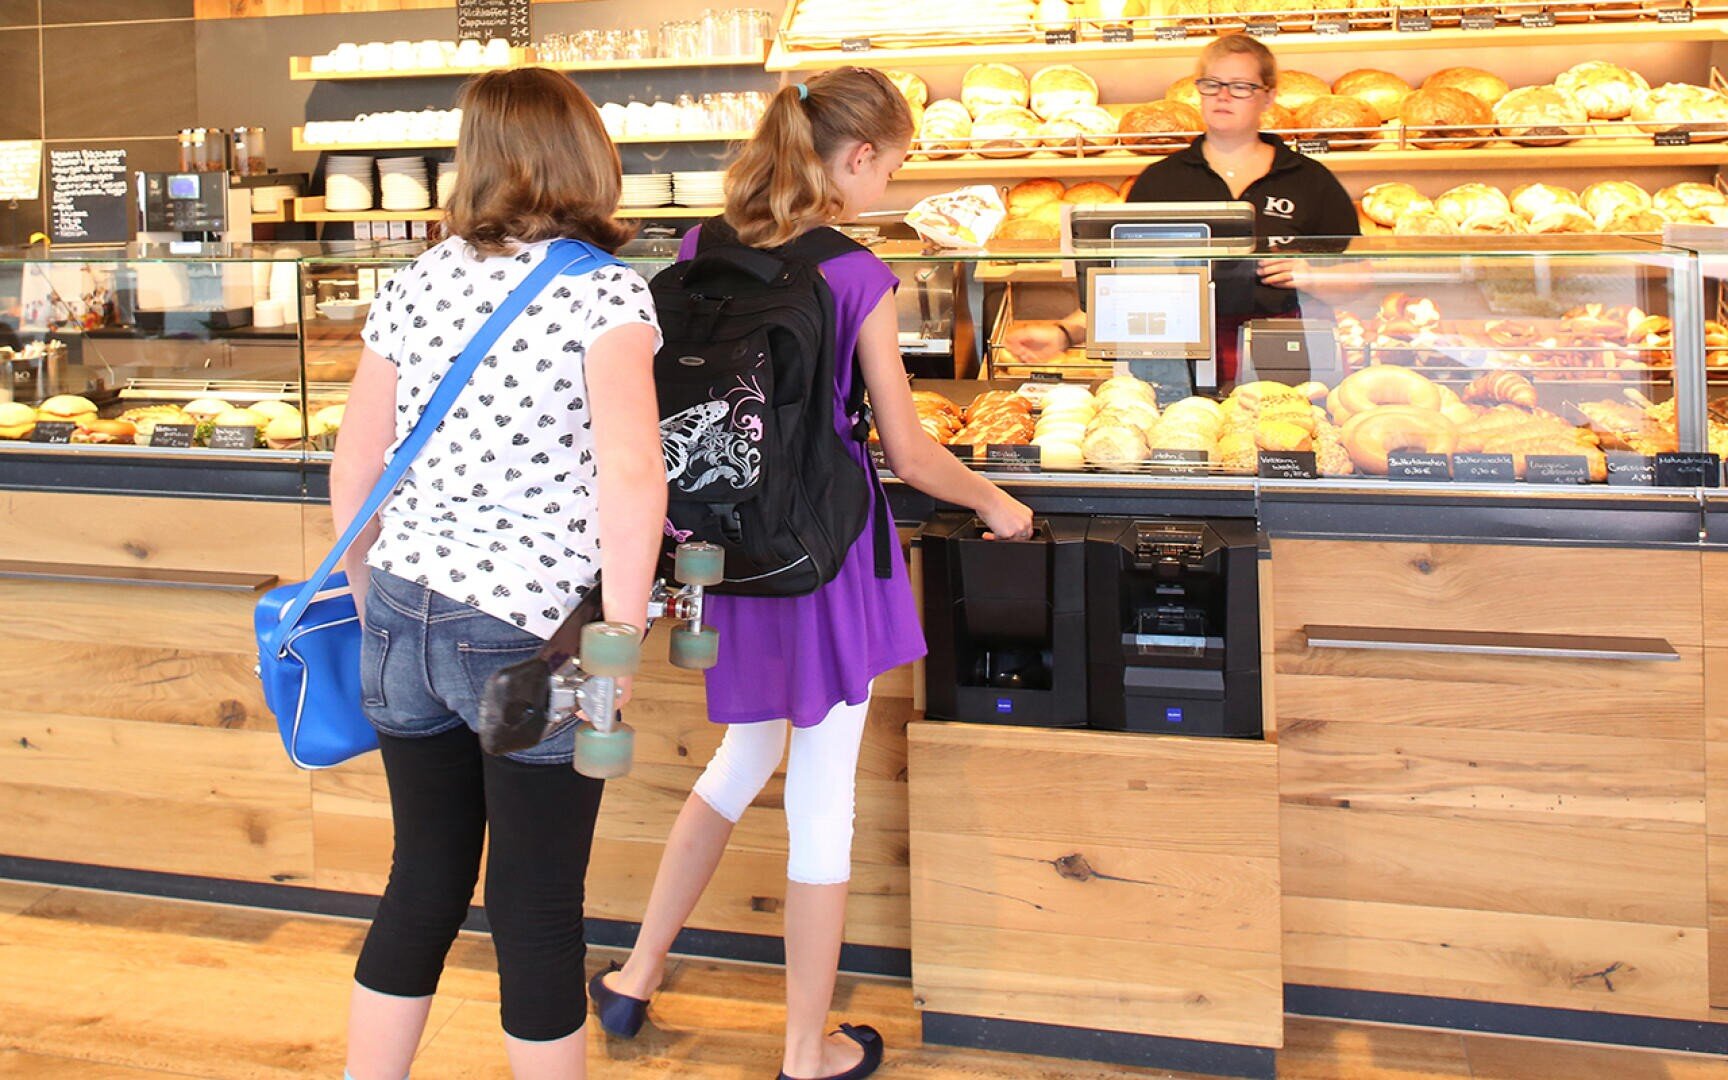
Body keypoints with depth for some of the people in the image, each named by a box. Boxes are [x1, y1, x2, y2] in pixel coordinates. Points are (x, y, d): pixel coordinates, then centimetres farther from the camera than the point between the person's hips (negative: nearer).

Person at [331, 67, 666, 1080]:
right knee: (539, 914, 9)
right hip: (530, 634, -5)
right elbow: (632, 474, -23)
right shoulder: (606, 290, -10)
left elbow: (353, 471, 9)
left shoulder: (418, 283, 5)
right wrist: (621, 642, -17)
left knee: (423, 885, 19)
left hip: (406, 619, 5)